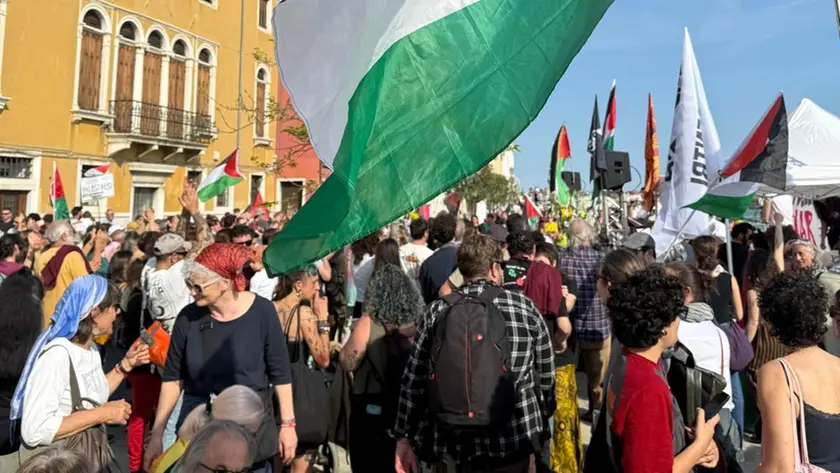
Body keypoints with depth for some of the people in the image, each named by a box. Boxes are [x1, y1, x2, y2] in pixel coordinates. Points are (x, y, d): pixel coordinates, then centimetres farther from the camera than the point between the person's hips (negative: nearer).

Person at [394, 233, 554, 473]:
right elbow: (546, 376, 5)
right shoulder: (525, 307, -2)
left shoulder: (436, 313, -3)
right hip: (514, 440, 0)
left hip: (451, 443, 1)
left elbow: (414, 380, -1)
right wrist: (539, 425, 19)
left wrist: (403, 436, 8)